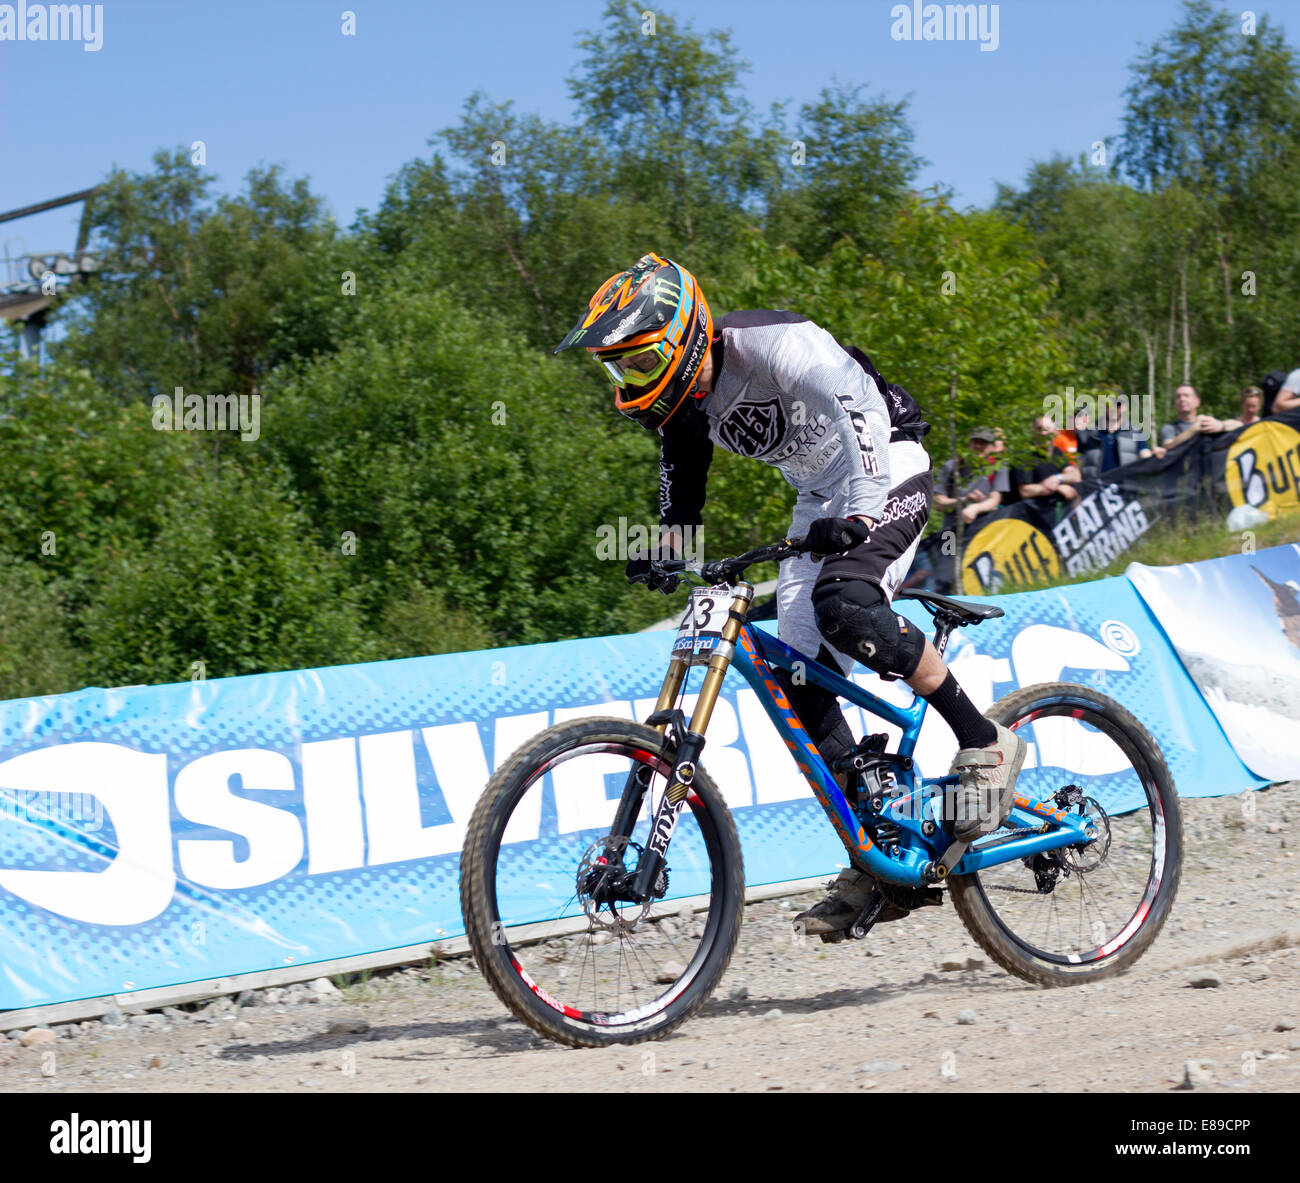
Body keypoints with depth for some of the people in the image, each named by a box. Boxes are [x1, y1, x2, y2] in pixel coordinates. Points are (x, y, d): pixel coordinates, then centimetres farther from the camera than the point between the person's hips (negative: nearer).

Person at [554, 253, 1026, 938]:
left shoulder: (777, 347, -27)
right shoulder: (680, 400, -3)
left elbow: (861, 413, -37)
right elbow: (682, 487, 11)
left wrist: (855, 517, -49)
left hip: (886, 474, -8)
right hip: (819, 498, 8)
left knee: (844, 605, -34)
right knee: (798, 680, -5)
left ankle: (986, 743, -18)